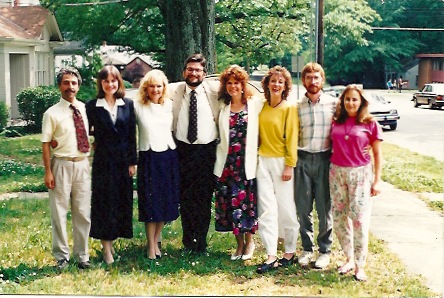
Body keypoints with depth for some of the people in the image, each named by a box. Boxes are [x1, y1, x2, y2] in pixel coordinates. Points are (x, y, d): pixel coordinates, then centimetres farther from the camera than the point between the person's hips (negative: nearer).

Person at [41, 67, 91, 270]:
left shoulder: (85, 109, 6)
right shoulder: (52, 113, -5)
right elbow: (46, 144, -6)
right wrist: (48, 172, -11)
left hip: (82, 164, 3)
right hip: (61, 164, -3)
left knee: (83, 213, 9)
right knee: (59, 212, 4)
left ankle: (82, 255, 21)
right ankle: (61, 256, 17)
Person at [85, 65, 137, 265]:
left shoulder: (127, 104, 3)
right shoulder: (92, 106, -2)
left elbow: (132, 135, 3)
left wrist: (133, 162, 0)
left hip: (123, 160, 3)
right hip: (103, 162, -3)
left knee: (123, 201, 8)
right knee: (104, 202, 0)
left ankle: (111, 241, 22)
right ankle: (106, 249, 6)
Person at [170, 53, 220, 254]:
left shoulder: (214, 90, 1)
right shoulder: (174, 91, 4)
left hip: (207, 150, -1)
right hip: (183, 149, 1)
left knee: (204, 198, 3)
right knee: (185, 198, 7)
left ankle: (201, 243, 14)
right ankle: (187, 242, 19)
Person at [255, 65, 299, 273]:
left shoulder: (289, 108, -5)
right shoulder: (261, 107, 7)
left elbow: (292, 138, -8)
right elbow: (258, 133, 12)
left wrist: (289, 165, -12)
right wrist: (256, 158, 5)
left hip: (281, 161, -4)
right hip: (263, 161, 4)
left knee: (286, 208, 2)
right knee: (267, 209, 1)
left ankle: (289, 252, 17)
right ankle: (271, 256, 3)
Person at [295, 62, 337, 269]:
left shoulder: (333, 104, 1)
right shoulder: (297, 106, 7)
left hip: (325, 159, -2)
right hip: (302, 160, 2)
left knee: (325, 208, 2)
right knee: (303, 208, 6)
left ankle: (325, 250, 13)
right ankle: (307, 248, 18)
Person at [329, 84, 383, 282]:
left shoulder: (370, 124, -1)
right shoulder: (336, 123, 7)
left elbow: (377, 154, 2)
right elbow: (332, 147, 13)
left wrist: (377, 181, -2)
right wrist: (328, 174, 4)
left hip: (361, 174, -3)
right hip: (337, 172, 4)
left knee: (359, 219, -6)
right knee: (339, 218, 6)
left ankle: (360, 265, 4)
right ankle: (349, 258, 22)